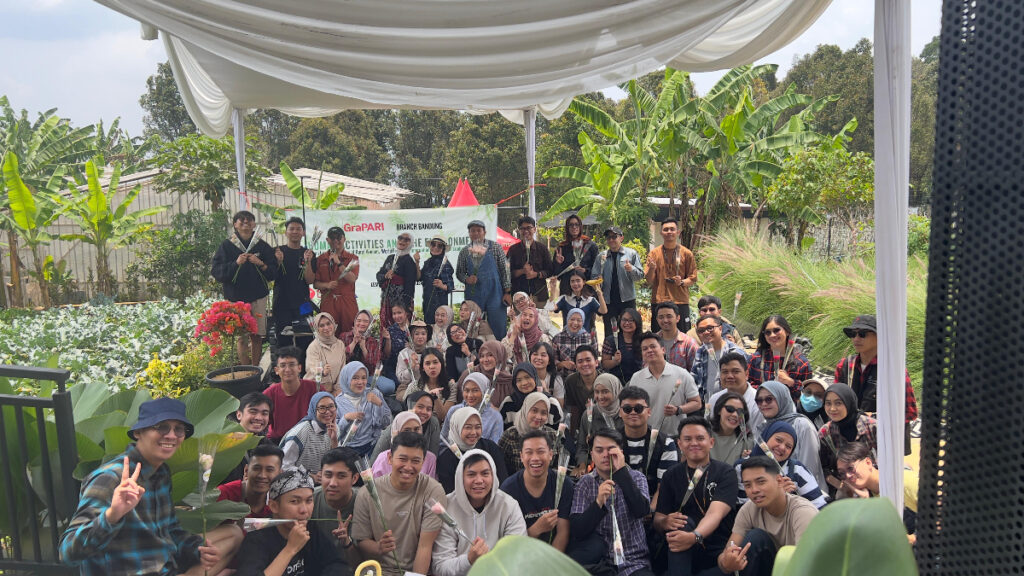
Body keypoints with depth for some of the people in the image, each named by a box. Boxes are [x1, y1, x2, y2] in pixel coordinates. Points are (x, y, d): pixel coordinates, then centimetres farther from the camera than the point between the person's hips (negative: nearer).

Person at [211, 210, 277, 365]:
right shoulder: (226, 246, 4)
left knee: (257, 336, 4)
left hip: (258, 297, 2)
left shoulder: (262, 246, 8)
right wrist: (235, 263, -17)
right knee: (241, 338, -5)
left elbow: (274, 272, 6)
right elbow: (216, 272, -4)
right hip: (236, 297, -2)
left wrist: (261, 264, -13)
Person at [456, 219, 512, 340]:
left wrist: (507, 292, -4)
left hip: (494, 293, -2)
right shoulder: (465, 252, 7)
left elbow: (504, 270, 1)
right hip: (473, 295, 2)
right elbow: (459, 272, 13)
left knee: (498, 328, 0)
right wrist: (466, 279, -9)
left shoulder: (495, 247, 1)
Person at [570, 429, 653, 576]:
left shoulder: (635, 478, 4)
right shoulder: (585, 483, 2)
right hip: (599, 561, 1)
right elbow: (576, 532, -9)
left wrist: (621, 471, -20)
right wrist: (599, 502, -25)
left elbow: (642, 511, -17)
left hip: (634, 561, -1)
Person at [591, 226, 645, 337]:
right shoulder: (601, 257, 10)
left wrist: (631, 269, -19)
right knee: (609, 333, 5)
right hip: (608, 300, 2)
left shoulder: (631, 254, 4)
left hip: (627, 300, -2)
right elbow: (594, 276, 12)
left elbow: (640, 275, 1)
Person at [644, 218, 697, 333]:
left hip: (680, 302, 0)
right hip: (658, 302, 0)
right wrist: (651, 268, -15)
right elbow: (649, 282, 4)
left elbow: (693, 279, 8)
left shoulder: (686, 253, 6)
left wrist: (682, 282, -12)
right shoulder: (654, 253, 6)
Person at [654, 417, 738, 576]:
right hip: (683, 556, 1)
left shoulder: (725, 472, 0)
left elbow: (716, 513, -17)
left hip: (719, 554, -1)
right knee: (684, 522, -27)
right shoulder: (671, 476, 10)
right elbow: (657, 518, 6)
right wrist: (665, 522, -20)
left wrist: (695, 537, -37)